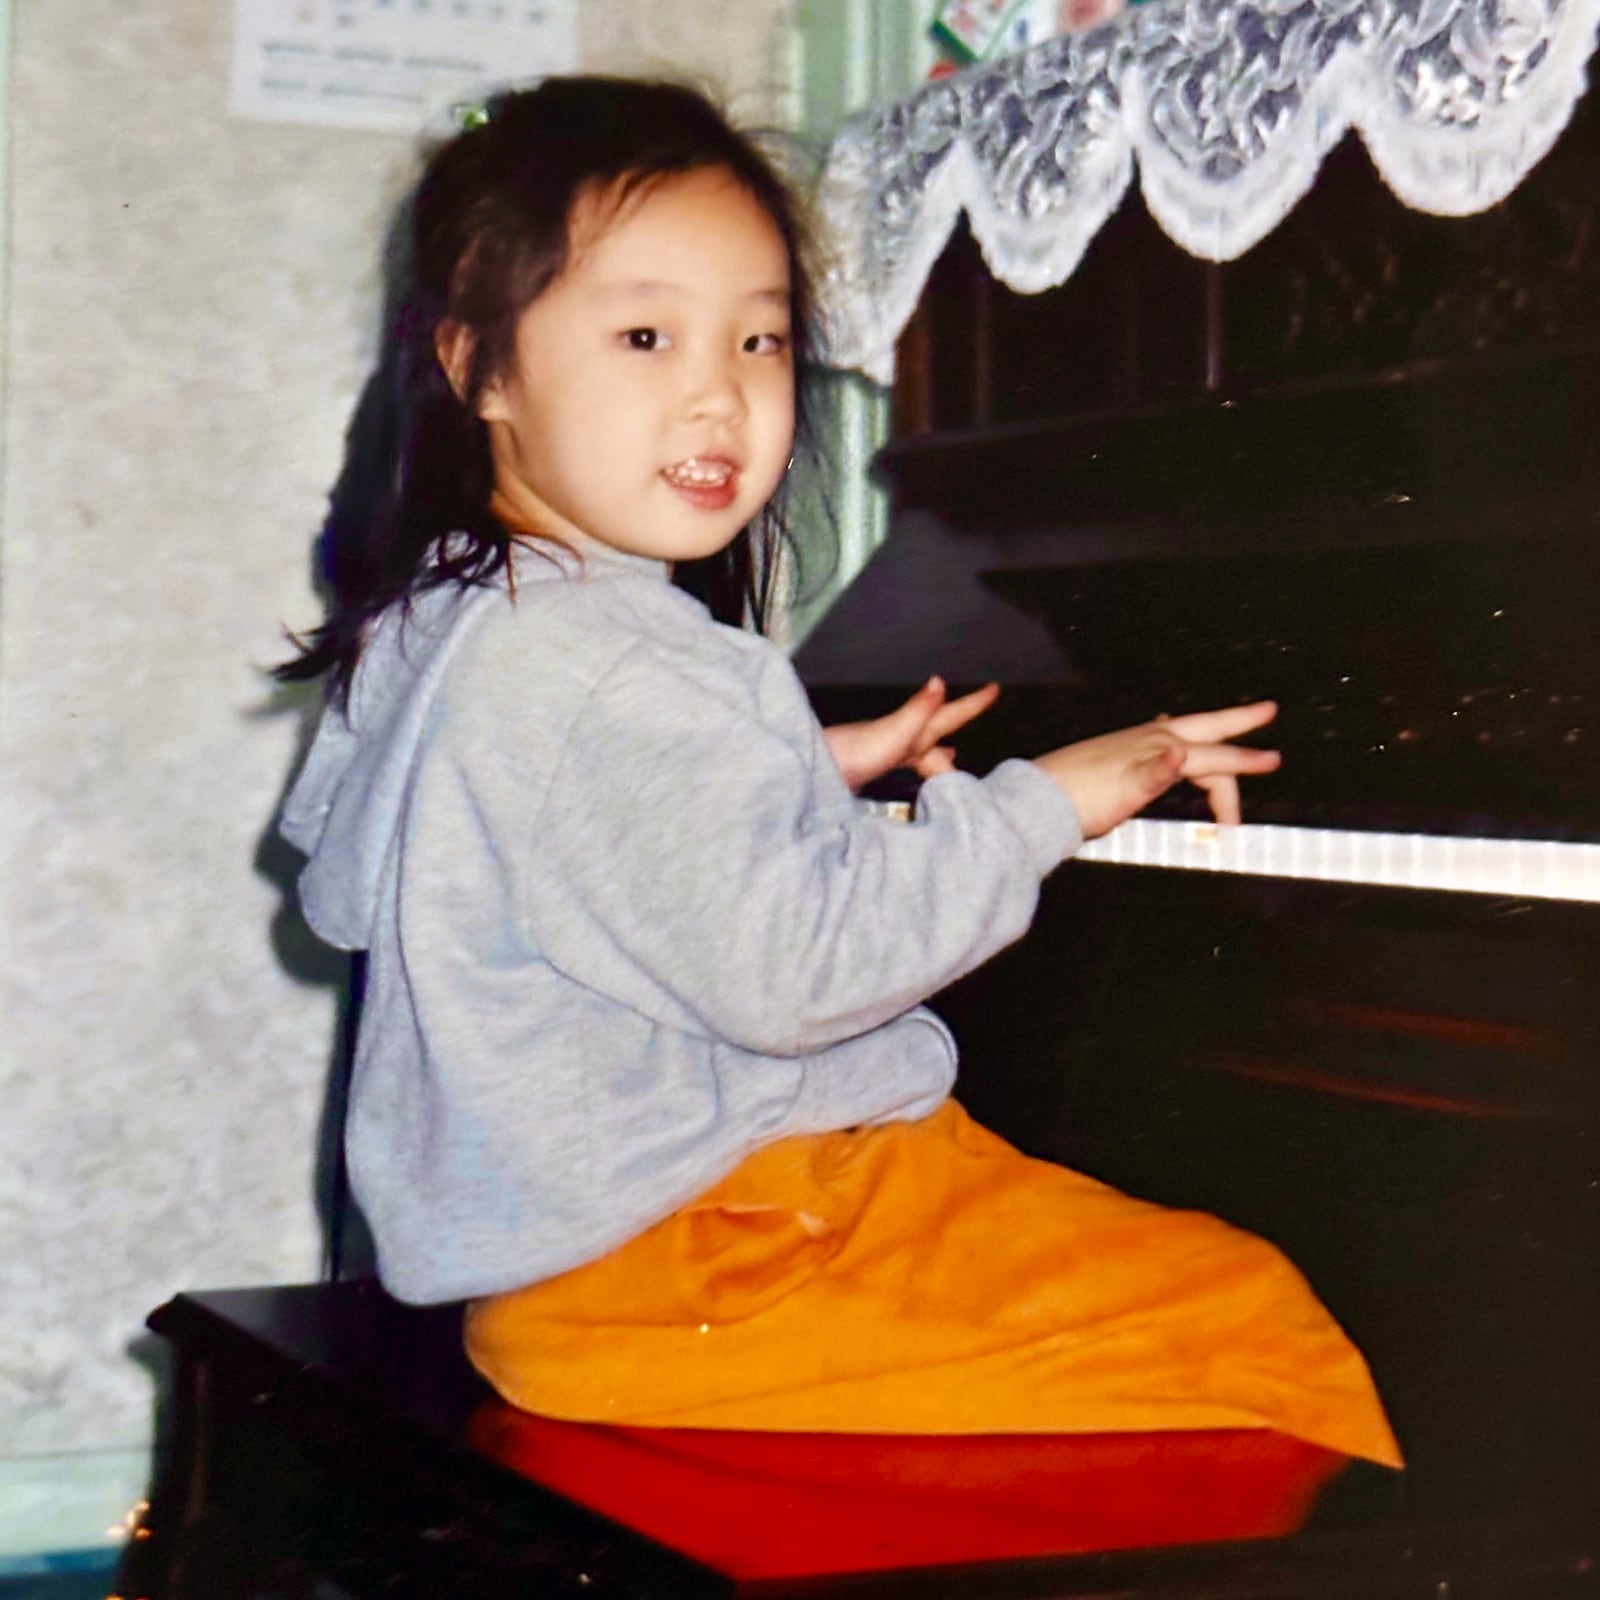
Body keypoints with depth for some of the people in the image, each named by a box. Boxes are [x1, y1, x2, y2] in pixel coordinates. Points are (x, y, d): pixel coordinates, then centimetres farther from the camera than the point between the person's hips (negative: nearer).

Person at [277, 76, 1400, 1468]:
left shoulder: (422, 628, 11)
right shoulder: (607, 677, -22)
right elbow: (790, 967, -27)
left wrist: (804, 774, 24)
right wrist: (1044, 802, -15)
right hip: (681, 1274, -11)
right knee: (1250, 1315, -11)